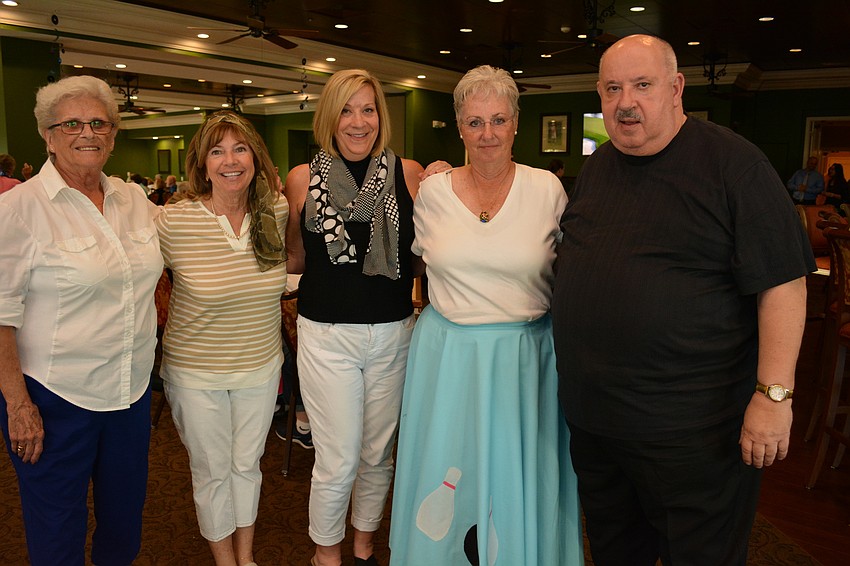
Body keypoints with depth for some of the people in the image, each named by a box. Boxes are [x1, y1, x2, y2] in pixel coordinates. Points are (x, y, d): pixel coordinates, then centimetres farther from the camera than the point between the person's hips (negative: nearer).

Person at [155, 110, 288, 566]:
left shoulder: (277, 213, -9)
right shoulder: (175, 222, -18)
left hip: (260, 367, 3)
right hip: (196, 373, -2)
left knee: (247, 464, 20)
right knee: (212, 471, 15)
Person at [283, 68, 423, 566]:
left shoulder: (409, 174, -1)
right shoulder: (303, 179, 0)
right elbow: (295, 259, 8)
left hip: (393, 334, 2)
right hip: (327, 335, -1)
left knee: (378, 454, 16)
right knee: (338, 461, 3)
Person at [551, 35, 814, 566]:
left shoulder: (734, 163, -12)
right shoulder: (596, 167, 9)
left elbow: (783, 282, -15)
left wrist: (774, 393, -20)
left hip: (692, 428, -6)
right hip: (592, 416, 6)